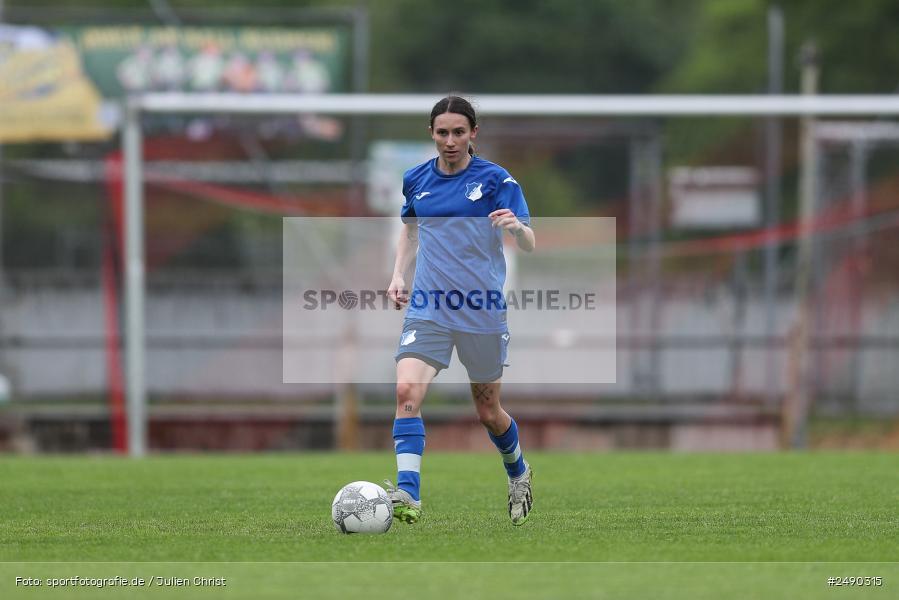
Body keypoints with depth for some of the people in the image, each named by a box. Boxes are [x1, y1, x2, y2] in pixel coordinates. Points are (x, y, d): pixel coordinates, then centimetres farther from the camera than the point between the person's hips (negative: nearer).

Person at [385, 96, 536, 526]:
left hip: (482, 311, -2)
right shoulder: (416, 180, 7)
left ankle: (518, 473, 42)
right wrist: (398, 276, 8)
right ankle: (408, 497, -27)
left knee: (488, 412, 11)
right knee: (407, 391, -22)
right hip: (428, 308, 2)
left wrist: (517, 226, -31)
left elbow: (529, 245, -8)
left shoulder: (495, 179, -4)